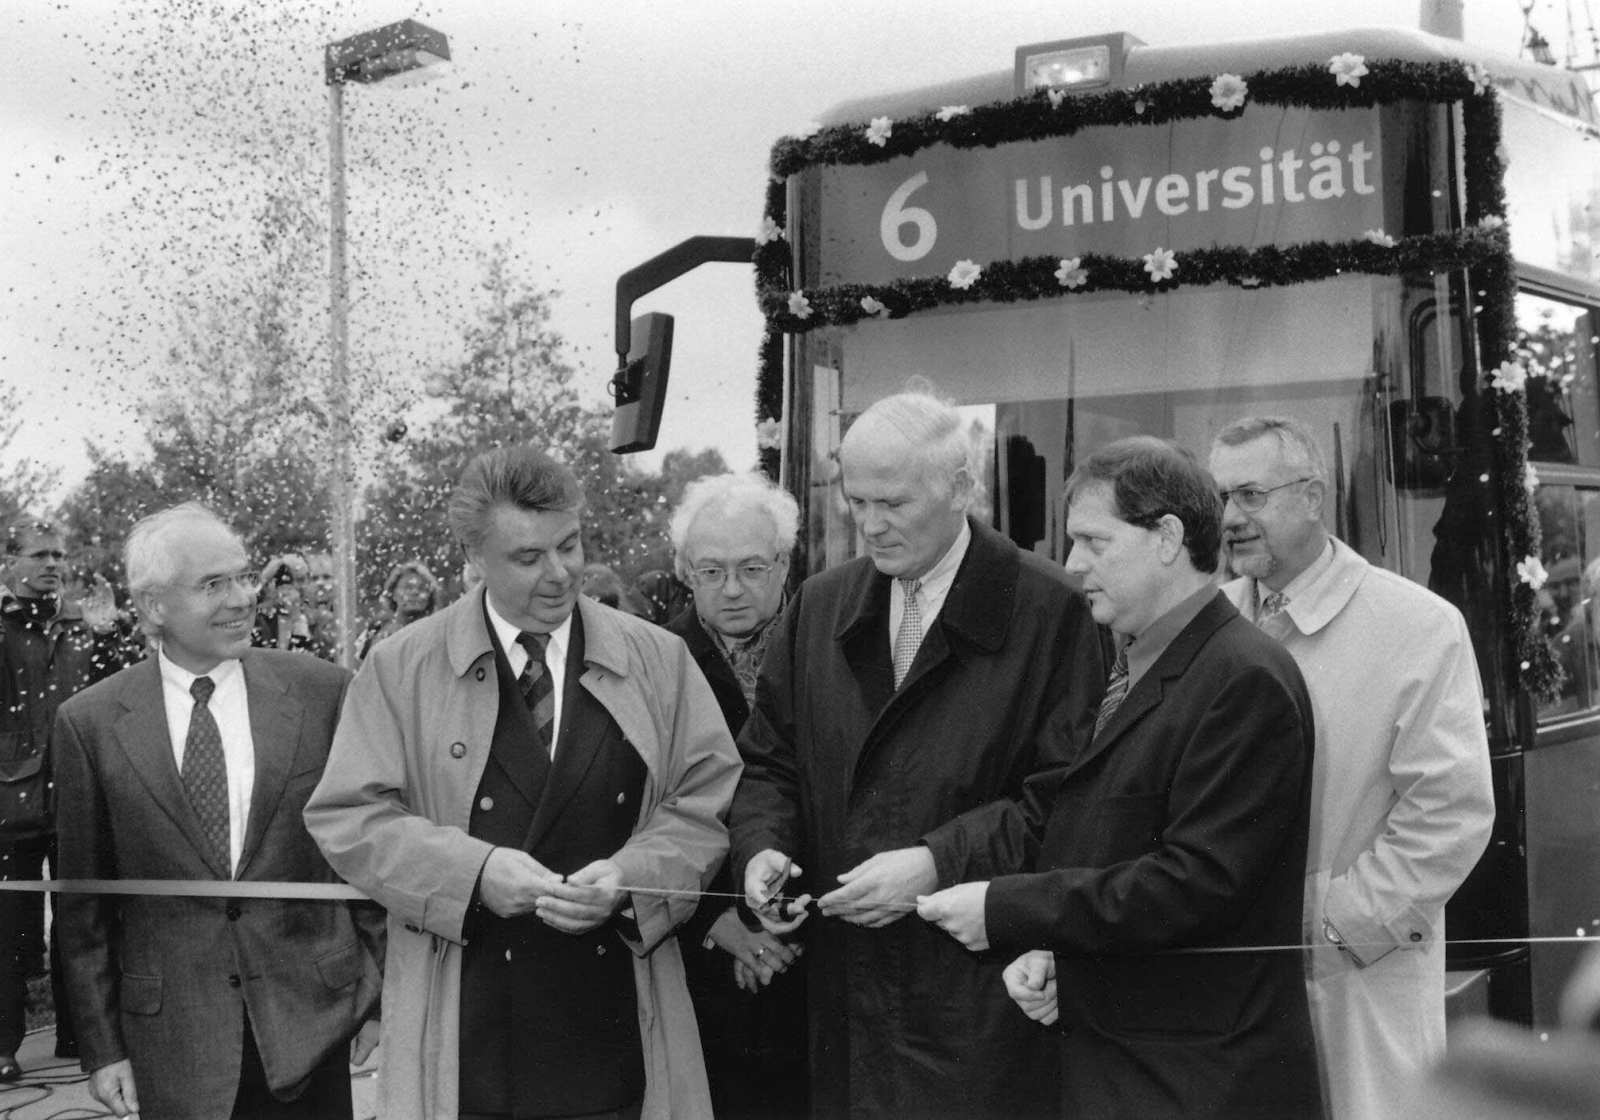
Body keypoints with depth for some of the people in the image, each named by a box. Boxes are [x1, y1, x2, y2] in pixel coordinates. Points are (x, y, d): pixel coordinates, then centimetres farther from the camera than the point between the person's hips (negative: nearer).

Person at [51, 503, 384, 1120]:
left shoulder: (320, 691, -2)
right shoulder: (89, 722, -2)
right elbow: (85, 904, 3)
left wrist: (382, 997, 4)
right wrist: (103, 1047, 3)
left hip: (309, 1023, 0)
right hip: (171, 1040, 0)